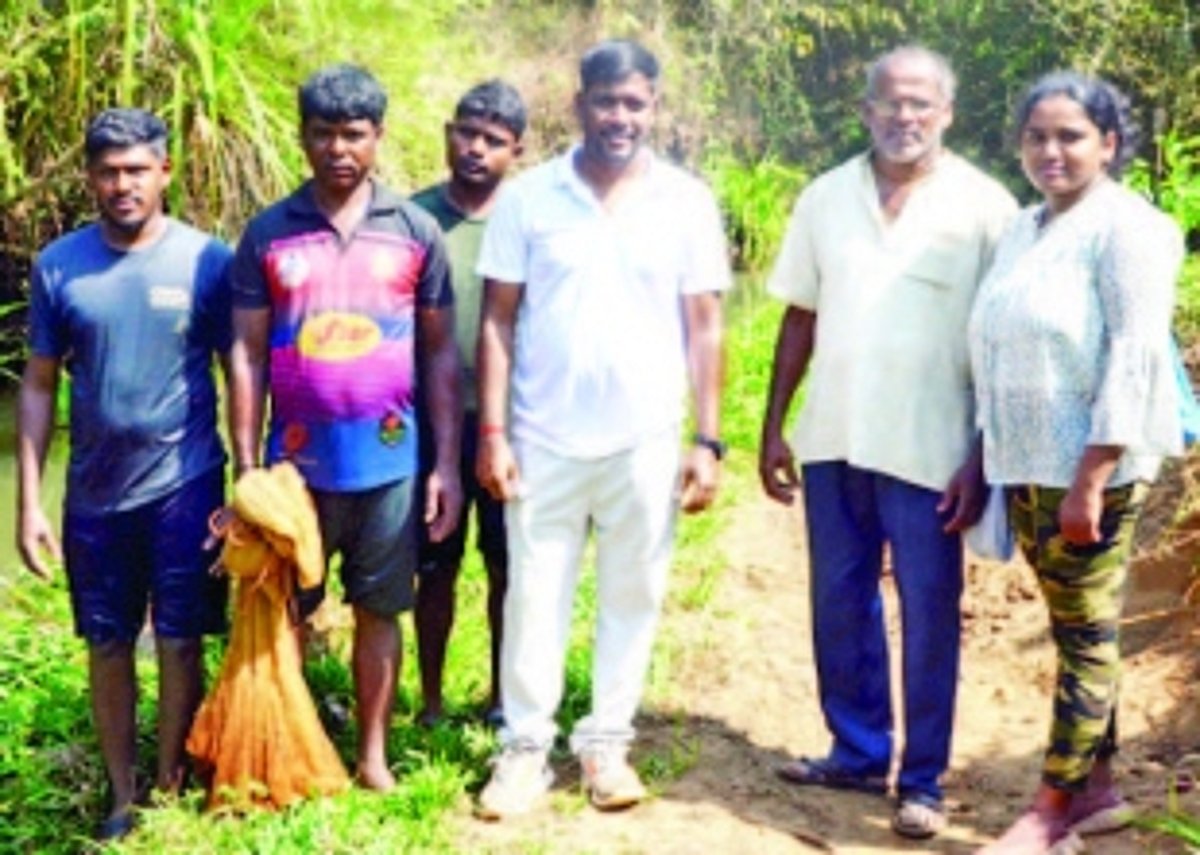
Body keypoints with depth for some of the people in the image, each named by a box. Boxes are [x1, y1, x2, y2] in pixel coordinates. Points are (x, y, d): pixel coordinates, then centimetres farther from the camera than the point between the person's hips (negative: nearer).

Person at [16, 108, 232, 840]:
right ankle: (123, 799, 25)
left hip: (186, 485, -2)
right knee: (108, 646, 11)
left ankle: (171, 794, 23)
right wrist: (29, 502, 0)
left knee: (180, 643, 7)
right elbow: (39, 387, 3)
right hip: (95, 492, 2)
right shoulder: (59, 266, -1)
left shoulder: (207, 260, -6)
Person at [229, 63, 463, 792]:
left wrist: (449, 463, -1)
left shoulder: (416, 231, 0)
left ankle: (374, 755, 24)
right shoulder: (268, 235, -1)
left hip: (389, 460, 0)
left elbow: (441, 352, 3)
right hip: (297, 461, 0)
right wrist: (246, 469, -3)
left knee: (379, 610, 11)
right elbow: (248, 355, 0)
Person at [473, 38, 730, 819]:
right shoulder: (528, 197, -2)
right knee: (535, 596, 6)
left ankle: (608, 742, 23)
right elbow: (498, 318, 0)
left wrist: (708, 440, -2)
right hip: (545, 441, 0)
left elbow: (703, 326, 2)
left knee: (632, 597, 9)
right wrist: (493, 431, -5)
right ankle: (526, 747, 19)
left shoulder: (687, 202, 0)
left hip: (646, 443, 1)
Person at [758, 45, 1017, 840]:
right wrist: (773, 428, 7)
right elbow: (800, 319, 10)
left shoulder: (984, 207, -6)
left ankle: (922, 781, 14)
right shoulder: (826, 197, 5)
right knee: (841, 607, 13)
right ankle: (858, 752, 27)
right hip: (833, 440, 4)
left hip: (928, 449, -4)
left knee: (928, 618, 4)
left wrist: (982, 459, -10)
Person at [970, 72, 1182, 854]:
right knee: (1077, 634, 13)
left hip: (1091, 470, -7)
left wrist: (1090, 479, -21)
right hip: (1028, 468, 7)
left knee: (1087, 637, 0)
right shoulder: (1024, 229, 13)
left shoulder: (1125, 227, -10)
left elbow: (1135, 357, -16)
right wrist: (986, 459, 13)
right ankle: (1099, 789, 22)